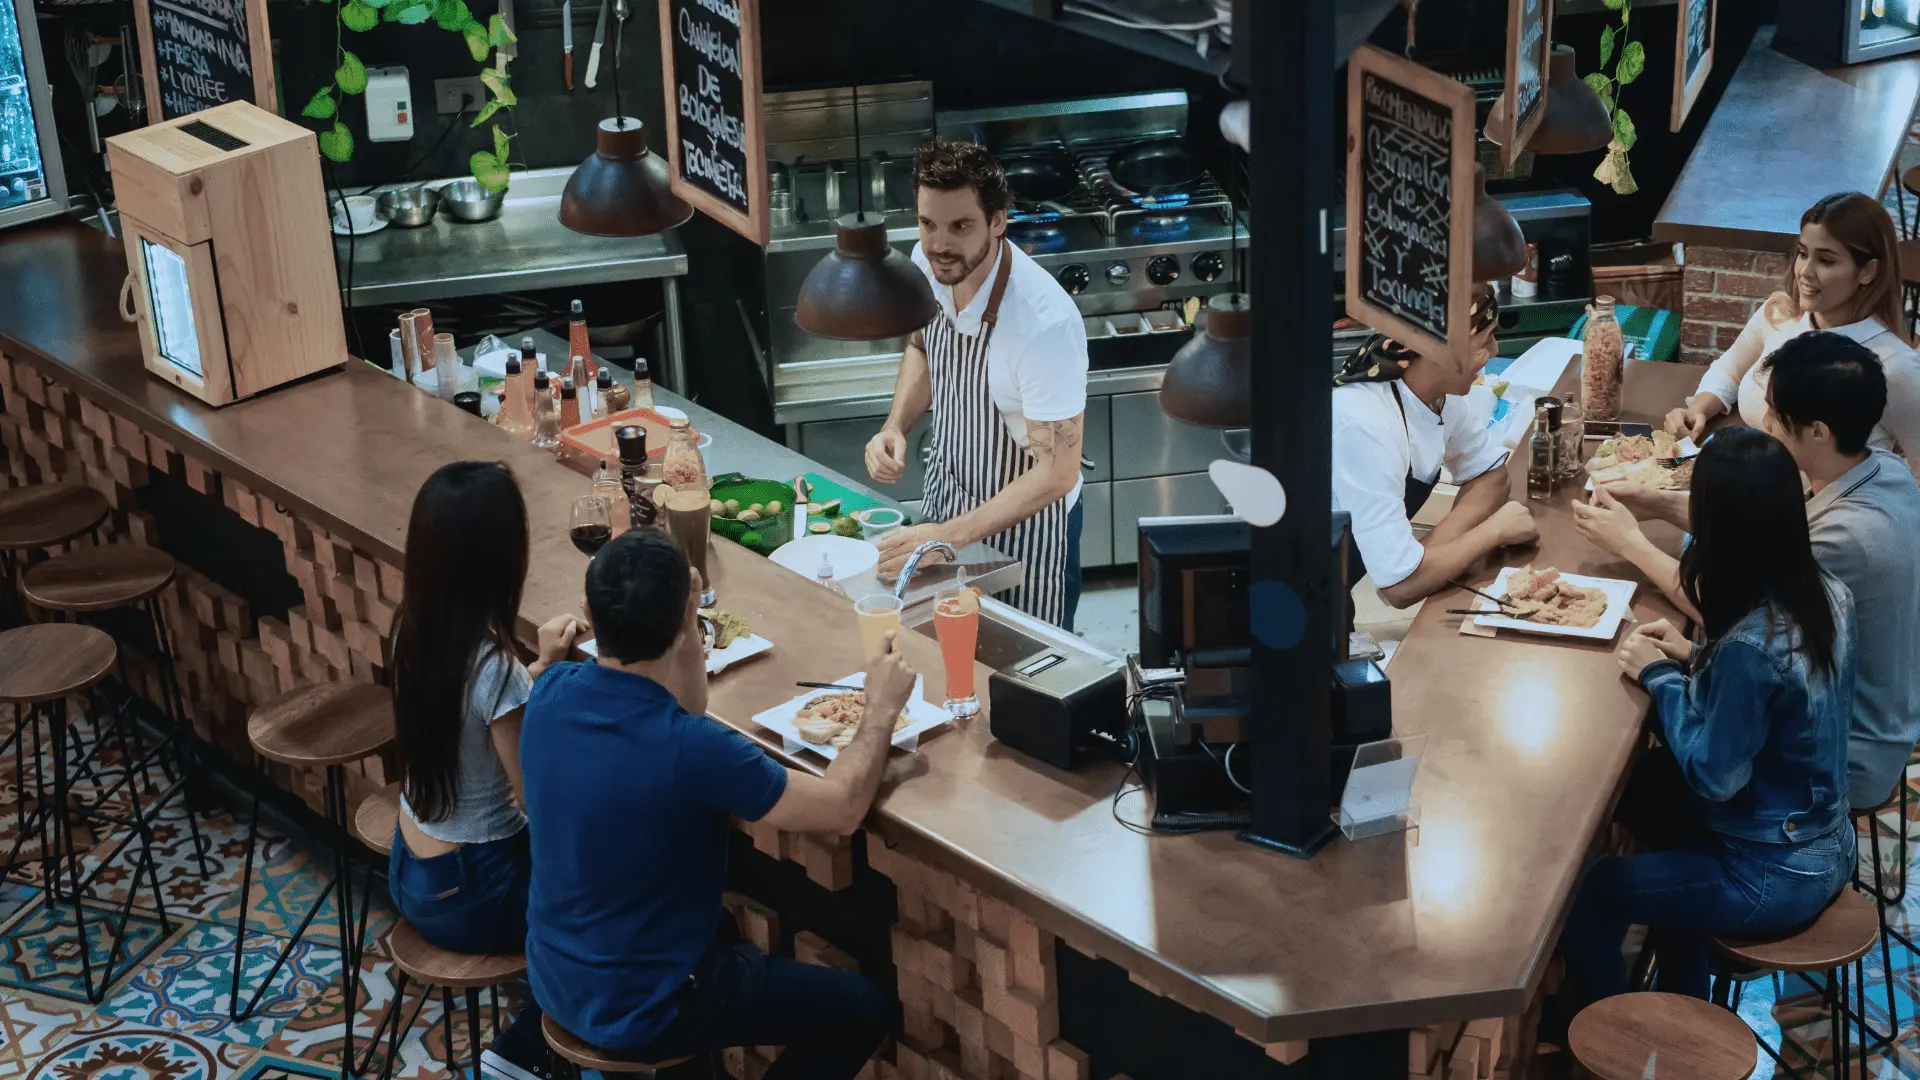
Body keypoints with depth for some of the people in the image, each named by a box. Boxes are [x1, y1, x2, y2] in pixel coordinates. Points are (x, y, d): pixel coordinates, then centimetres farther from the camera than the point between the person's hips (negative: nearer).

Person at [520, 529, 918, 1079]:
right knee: (865, 1008, 8)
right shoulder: (691, 749, -32)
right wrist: (882, 708, -5)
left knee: (727, 929, 35)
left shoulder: (550, 693, -12)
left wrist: (691, 633, -3)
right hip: (639, 1013, -7)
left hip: (555, 976, 7)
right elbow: (842, 808, -19)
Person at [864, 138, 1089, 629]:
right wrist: (894, 427, -8)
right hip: (945, 496, 6)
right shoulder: (928, 262, -15)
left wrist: (949, 536, -33)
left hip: (1024, 522, -6)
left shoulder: (1044, 321, -35)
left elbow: (1056, 473, -29)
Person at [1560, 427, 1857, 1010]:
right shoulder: (1827, 594, -7)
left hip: (1776, 876, -9)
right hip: (1824, 841, 9)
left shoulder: (1750, 645, -33)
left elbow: (1714, 776, -23)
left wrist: (1660, 676, -13)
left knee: (1586, 894, 4)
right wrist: (1694, 658, 2)